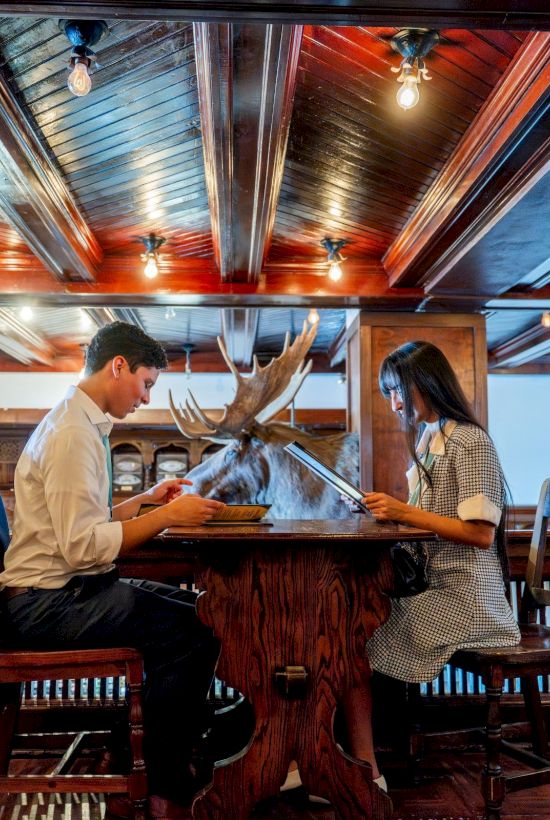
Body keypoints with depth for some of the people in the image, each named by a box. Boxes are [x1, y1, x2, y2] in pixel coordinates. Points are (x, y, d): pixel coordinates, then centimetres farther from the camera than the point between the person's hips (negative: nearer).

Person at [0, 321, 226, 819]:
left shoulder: (83, 426, 14)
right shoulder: (72, 433, -18)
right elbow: (82, 546, -25)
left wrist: (146, 499, 8)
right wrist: (168, 515, -20)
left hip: (70, 589, 10)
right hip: (49, 600, -10)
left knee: (197, 608, 9)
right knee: (193, 635, -18)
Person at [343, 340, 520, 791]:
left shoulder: (470, 441, -11)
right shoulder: (428, 437, 14)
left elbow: (481, 532, -18)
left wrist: (407, 513, -21)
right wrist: (390, 506, -1)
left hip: (463, 594, -8)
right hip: (434, 583, 8)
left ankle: (366, 772, -2)